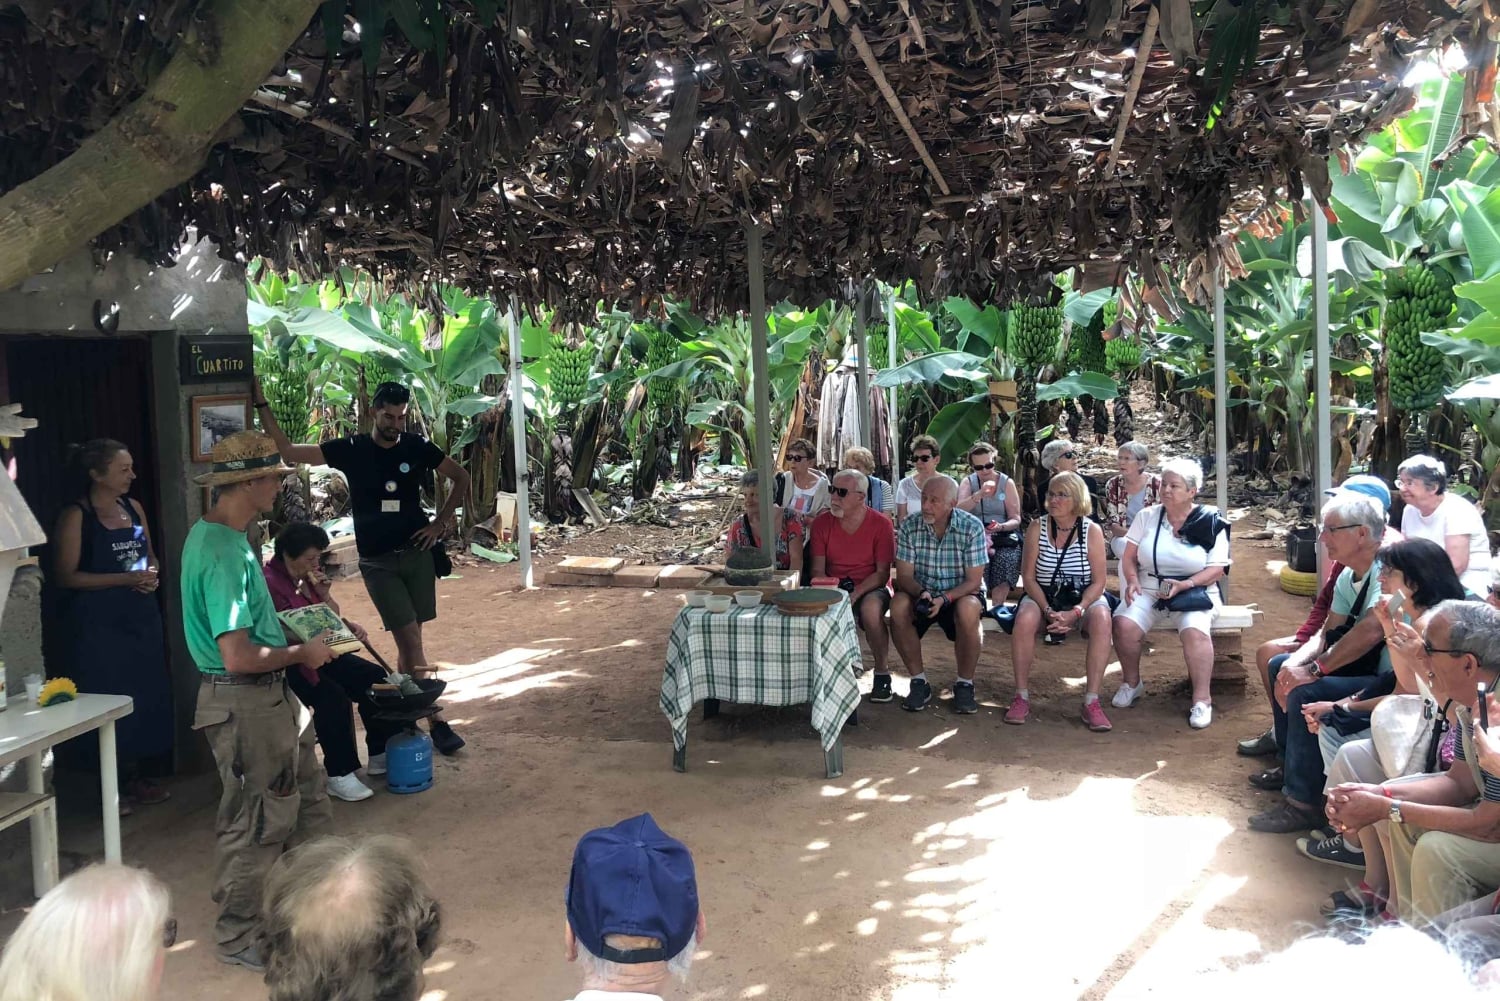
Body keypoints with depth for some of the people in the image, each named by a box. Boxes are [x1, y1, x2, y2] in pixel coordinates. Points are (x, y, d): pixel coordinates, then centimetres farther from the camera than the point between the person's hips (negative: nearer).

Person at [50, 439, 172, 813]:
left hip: (141, 618, 6)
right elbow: (66, 576, -15)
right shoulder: (75, 516, -11)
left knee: (147, 697, 10)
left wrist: (152, 575, -4)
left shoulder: (134, 507, 7)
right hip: (98, 625, -6)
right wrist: (125, 579, -21)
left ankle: (139, 778, 24)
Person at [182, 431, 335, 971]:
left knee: (307, 799, 20)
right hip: (245, 702, -10)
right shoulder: (224, 552, -25)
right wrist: (302, 654, -14)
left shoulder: (214, 536, 8)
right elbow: (238, 657, -29)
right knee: (256, 822, 5)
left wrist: (292, 630, 12)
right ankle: (238, 937, 22)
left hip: (271, 697, 10)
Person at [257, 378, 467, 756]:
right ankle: (435, 721, -4)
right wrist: (261, 404, -11)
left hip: (417, 553, 2)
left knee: (408, 640, 8)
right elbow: (288, 450, -4)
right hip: (378, 561, -2)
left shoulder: (417, 447, -1)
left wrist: (441, 522, 2)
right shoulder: (350, 450, -4)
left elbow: (461, 477, 10)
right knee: (410, 639, -7)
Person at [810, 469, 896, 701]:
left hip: (871, 588, -2)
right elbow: (818, 570, 0)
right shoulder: (822, 522, 1)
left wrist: (855, 594, -24)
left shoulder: (880, 524, -8)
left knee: (871, 608, -37)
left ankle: (882, 672, -15)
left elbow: (882, 573, -10)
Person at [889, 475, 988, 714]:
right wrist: (921, 593, -31)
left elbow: (974, 581, -15)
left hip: (960, 594, -2)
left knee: (968, 611, -36)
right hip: (921, 593, 2)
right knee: (898, 605, -30)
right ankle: (919, 681, -14)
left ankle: (965, 684, -13)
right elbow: (904, 576, -9)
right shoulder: (909, 527, -9)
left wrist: (944, 599, -32)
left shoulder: (972, 527, -14)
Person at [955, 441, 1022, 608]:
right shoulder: (968, 482, 8)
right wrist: (979, 494, -24)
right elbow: (958, 511, -10)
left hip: (1004, 536, 0)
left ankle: (997, 611, -12)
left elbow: (1016, 519, 3)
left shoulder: (1007, 483, 7)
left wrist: (1001, 527, -18)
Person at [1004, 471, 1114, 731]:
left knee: (1101, 619, -33)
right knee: (1024, 619, -32)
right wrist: (1048, 611, -20)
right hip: (1043, 597, 1)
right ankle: (1022, 696, -20)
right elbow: (1028, 576, -6)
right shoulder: (1037, 528, -6)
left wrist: (1075, 613, -23)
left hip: (1083, 598, 0)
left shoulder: (1092, 530, -8)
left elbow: (1098, 581, -8)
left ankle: (1091, 701, -29)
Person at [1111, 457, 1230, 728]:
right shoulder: (1147, 516, 8)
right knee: (1124, 624, -26)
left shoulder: (1210, 522, -1)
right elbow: (1129, 556, 8)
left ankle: (1202, 699, -20)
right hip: (1148, 590, 3)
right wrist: (1133, 581, -12)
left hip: (1194, 591, -3)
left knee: (1195, 630, -34)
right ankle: (1132, 683, 0)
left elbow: (1217, 569, -5)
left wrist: (1184, 585, -19)